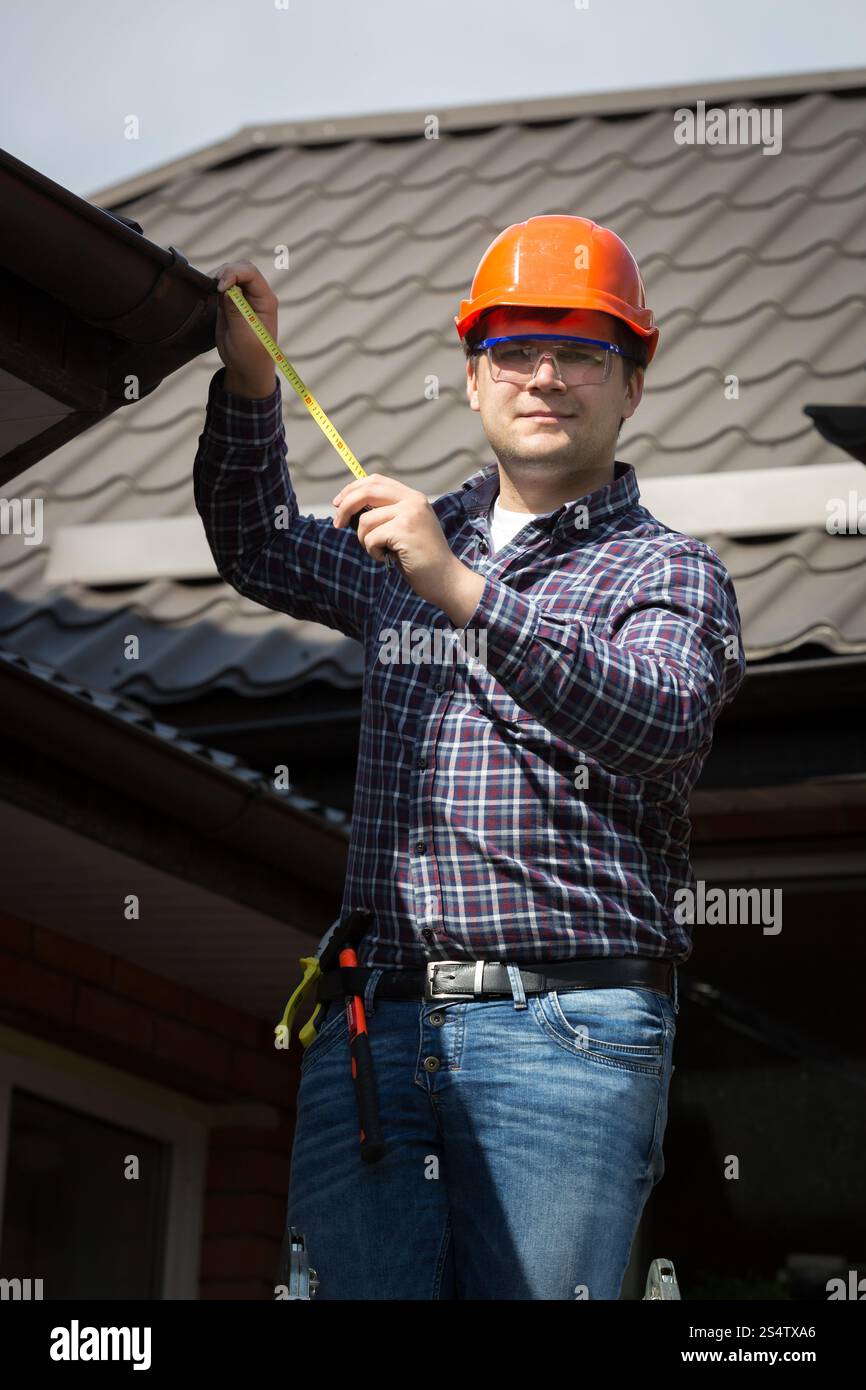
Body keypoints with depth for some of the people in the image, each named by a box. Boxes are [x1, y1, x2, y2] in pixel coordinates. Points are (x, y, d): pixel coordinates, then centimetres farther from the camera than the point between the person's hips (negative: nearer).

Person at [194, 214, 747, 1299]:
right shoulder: (413, 545, 21)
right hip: (373, 1024, 4)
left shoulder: (669, 571, 4)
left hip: (563, 1037, -4)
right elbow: (260, 552, 38)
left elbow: (661, 719, -17)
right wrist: (249, 381, 21)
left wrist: (465, 593, -26)